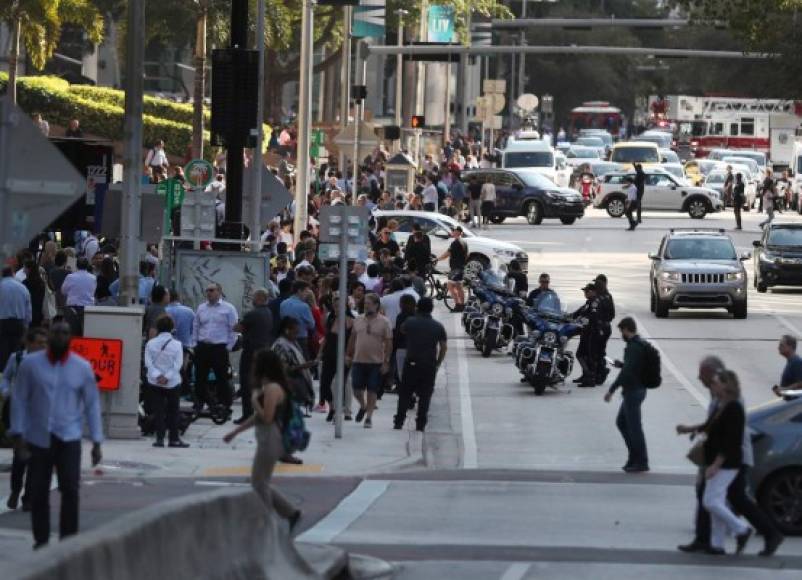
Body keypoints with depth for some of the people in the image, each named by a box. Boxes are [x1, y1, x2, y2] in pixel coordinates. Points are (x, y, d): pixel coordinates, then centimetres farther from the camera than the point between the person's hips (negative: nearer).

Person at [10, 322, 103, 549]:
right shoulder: (30, 364, 0)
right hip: (38, 438, 1)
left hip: (69, 438, -1)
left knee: (70, 488, -13)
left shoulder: (82, 367, 2)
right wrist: (18, 433, -5)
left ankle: (68, 538, -4)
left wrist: (96, 442, 1)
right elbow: (20, 400, 2)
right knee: (38, 492, 5)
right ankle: (41, 539, 19)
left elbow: (92, 404, 5)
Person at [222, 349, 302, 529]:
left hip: (270, 440, -10)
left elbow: (266, 417, -22)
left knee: (259, 483, -2)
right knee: (261, 483, 14)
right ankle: (290, 513, 15)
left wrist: (255, 401, -10)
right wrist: (235, 432, 23)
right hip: (267, 440, 10)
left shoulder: (272, 389, -17)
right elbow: (258, 417, 21)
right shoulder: (268, 387, 14)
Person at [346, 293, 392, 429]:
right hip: (358, 360, 3)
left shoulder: (384, 322, -5)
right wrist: (348, 355, 11)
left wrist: (386, 361, -9)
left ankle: (369, 417, 9)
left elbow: (388, 343, -5)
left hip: (376, 362, -3)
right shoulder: (358, 320, 7)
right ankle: (363, 406, 31)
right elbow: (352, 338, 16)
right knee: (357, 389, 3)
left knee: (372, 391, 0)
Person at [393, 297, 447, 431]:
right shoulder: (438, 327, 1)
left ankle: (399, 422, 4)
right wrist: (438, 363, 12)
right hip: (429, 365, 1)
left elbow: (402, 330, 20)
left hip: (411, 363, -1)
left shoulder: (410, 322, -3)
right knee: (425, 395, 6)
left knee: (405, 395, 7)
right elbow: (444, 347, 3)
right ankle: (421, 424, 3)